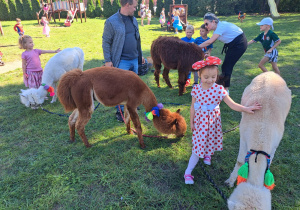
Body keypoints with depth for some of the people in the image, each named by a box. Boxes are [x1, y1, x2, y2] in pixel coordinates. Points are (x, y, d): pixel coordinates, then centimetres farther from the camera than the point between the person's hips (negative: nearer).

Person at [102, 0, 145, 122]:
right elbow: (106, 42, -9)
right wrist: (107, 61, -12)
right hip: (122, 61, -7)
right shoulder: (111, 21, -11)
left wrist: (140, 55, 19)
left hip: (134, 60, 7)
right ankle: (120, 111, 14)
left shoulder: (133, 19, 10)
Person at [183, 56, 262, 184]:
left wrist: (246, 109, -27)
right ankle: (188, 172, 10)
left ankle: (207, 154, 56)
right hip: (200, 122, -1)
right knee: (198, 146, 0)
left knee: (210, 141, 19)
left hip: (213, 122, 1)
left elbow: (232, 104, -15)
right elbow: (193, 106, -1)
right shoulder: (196, 89, -10)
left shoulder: (219, 90, -14)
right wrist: (191, 122, 3)